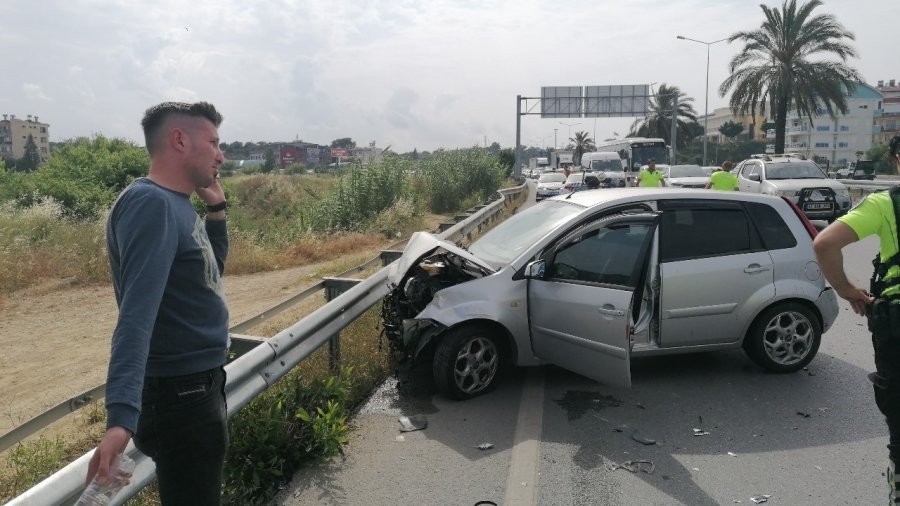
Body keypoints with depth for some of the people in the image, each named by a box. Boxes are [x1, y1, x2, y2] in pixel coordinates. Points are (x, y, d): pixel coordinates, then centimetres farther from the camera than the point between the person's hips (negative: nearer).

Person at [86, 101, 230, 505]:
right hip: (180, 397, -10)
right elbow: (137, 314, -32)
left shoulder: (176, 203, 7)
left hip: (199, 388, 10)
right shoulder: (151, 203, -21)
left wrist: (216, 207, 8)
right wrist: (122, 416, -40)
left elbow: (209, 271, 21)